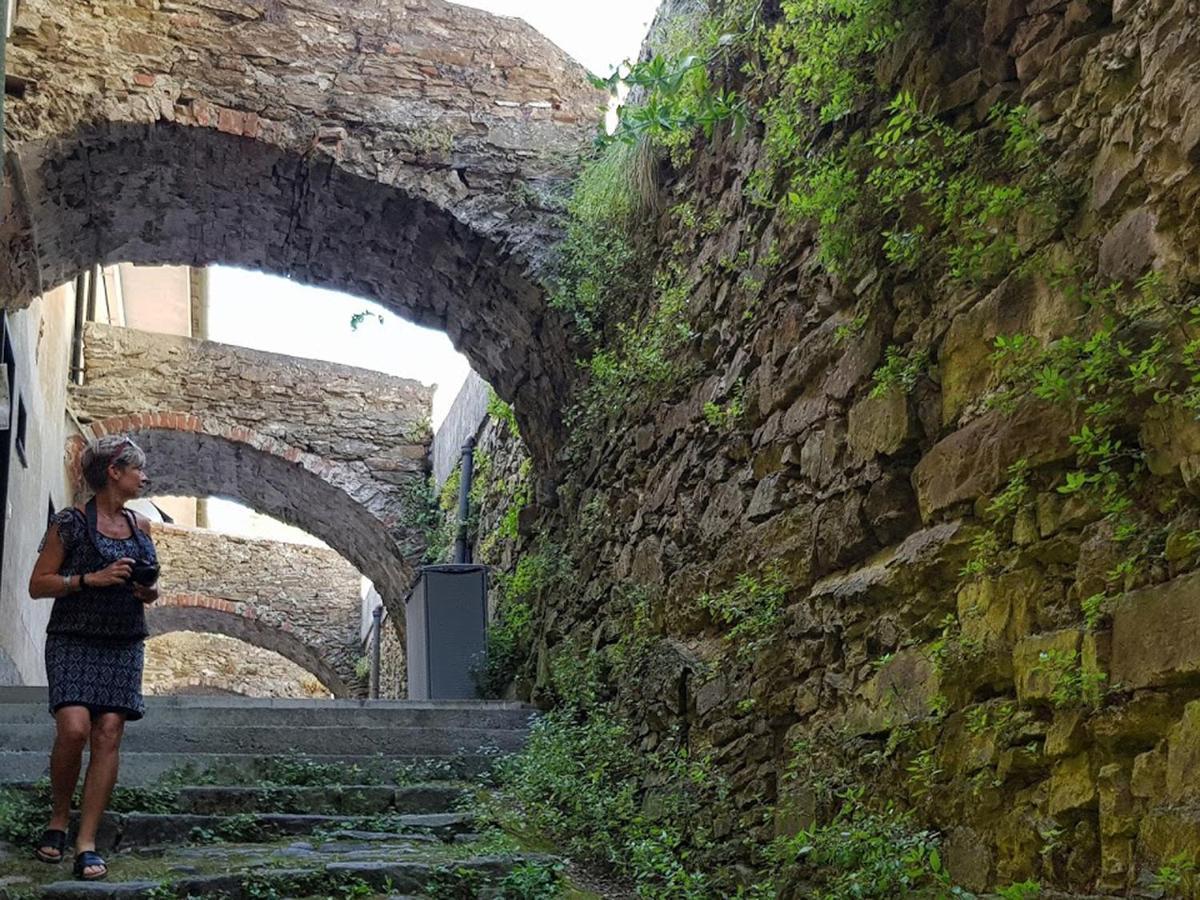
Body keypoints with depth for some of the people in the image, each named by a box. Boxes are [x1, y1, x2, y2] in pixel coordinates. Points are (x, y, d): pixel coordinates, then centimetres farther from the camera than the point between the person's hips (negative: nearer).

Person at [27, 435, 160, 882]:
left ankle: (86, 843, -4)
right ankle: (58, 820, 6)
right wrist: (93, 579, -16)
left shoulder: (141, 526, 14)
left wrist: (150, 592, 4)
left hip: (124, 644, 5)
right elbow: (38, 584, -5)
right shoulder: (71, 521, -3)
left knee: (109, 733, -7)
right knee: (73, 727, -19)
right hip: (74, 639, -4)